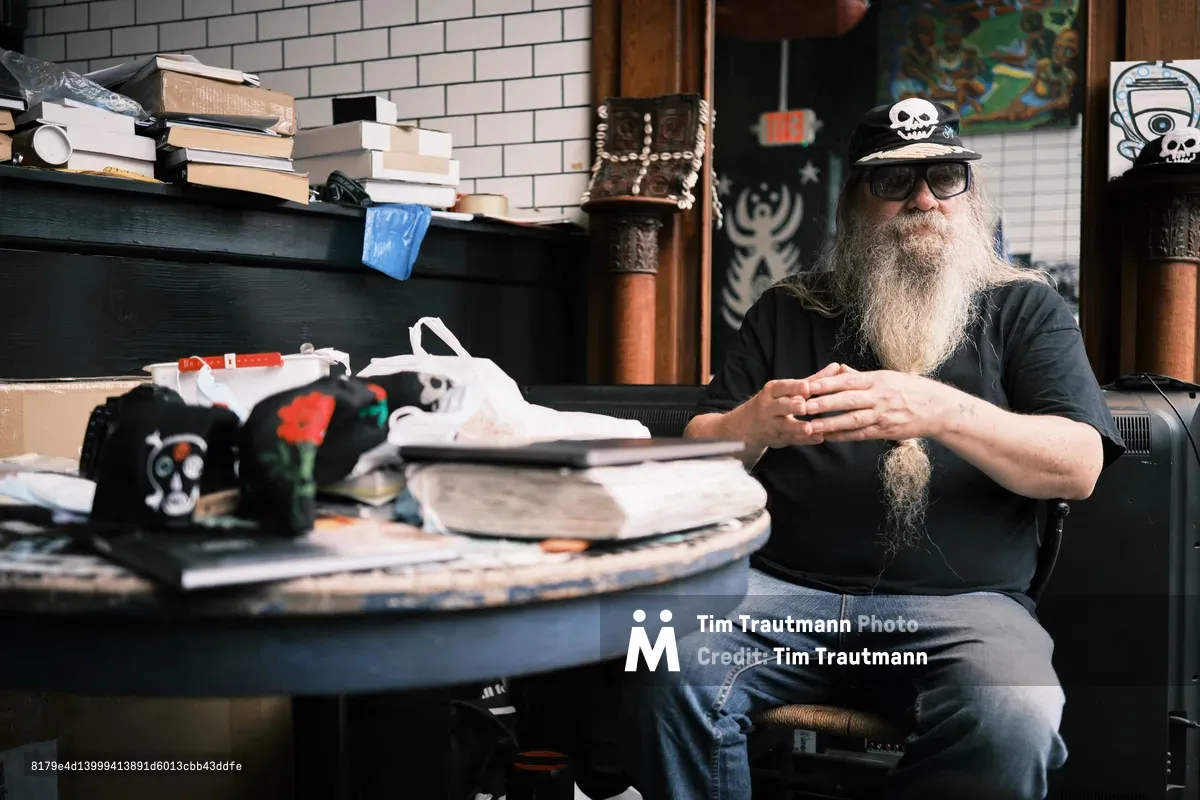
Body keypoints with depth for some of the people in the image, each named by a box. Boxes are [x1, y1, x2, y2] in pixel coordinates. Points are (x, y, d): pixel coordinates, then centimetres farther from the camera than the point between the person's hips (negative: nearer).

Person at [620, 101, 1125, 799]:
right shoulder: (789, 311, 18)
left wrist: (940, 412, -20)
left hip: (962, 601, -1)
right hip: (783, 587, 2)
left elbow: (1078, 467, -1)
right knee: (674, 677, -29)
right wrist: (753, 425, -11)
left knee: (1014, 724, -33)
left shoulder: (1023, 306, 13)